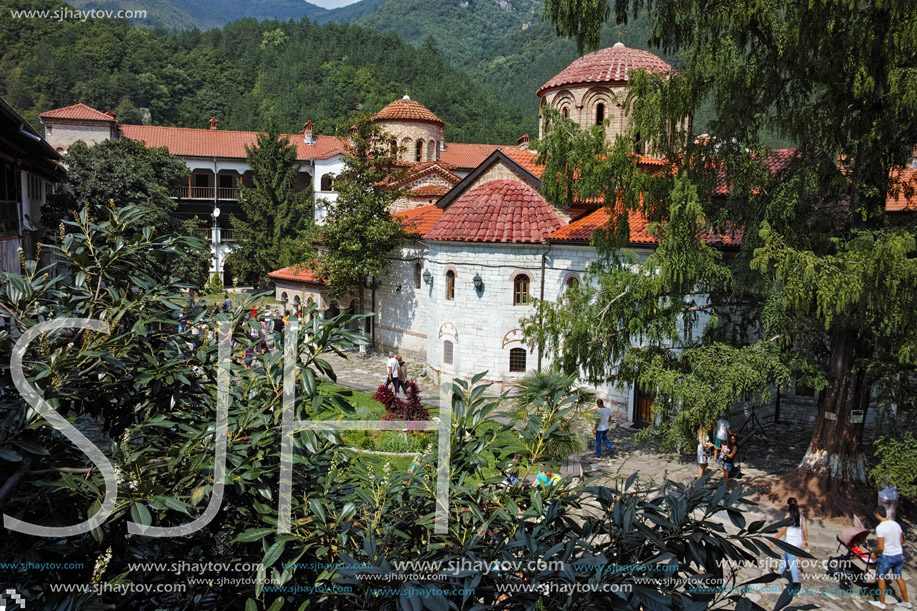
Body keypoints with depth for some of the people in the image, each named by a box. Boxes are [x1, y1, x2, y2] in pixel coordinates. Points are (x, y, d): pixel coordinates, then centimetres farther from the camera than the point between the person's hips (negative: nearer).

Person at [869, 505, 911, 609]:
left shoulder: (880, 528, -19)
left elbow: (881, 547, -20)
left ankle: (882, 603, 14)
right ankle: (906, 602, 28)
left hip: (887, 557, -7)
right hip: (899, 555, 7)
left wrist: (875, 554, -2)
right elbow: (901, 542, 10)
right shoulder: (896, 524, 2)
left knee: (881, 577, 8)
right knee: (898, 578, 21)